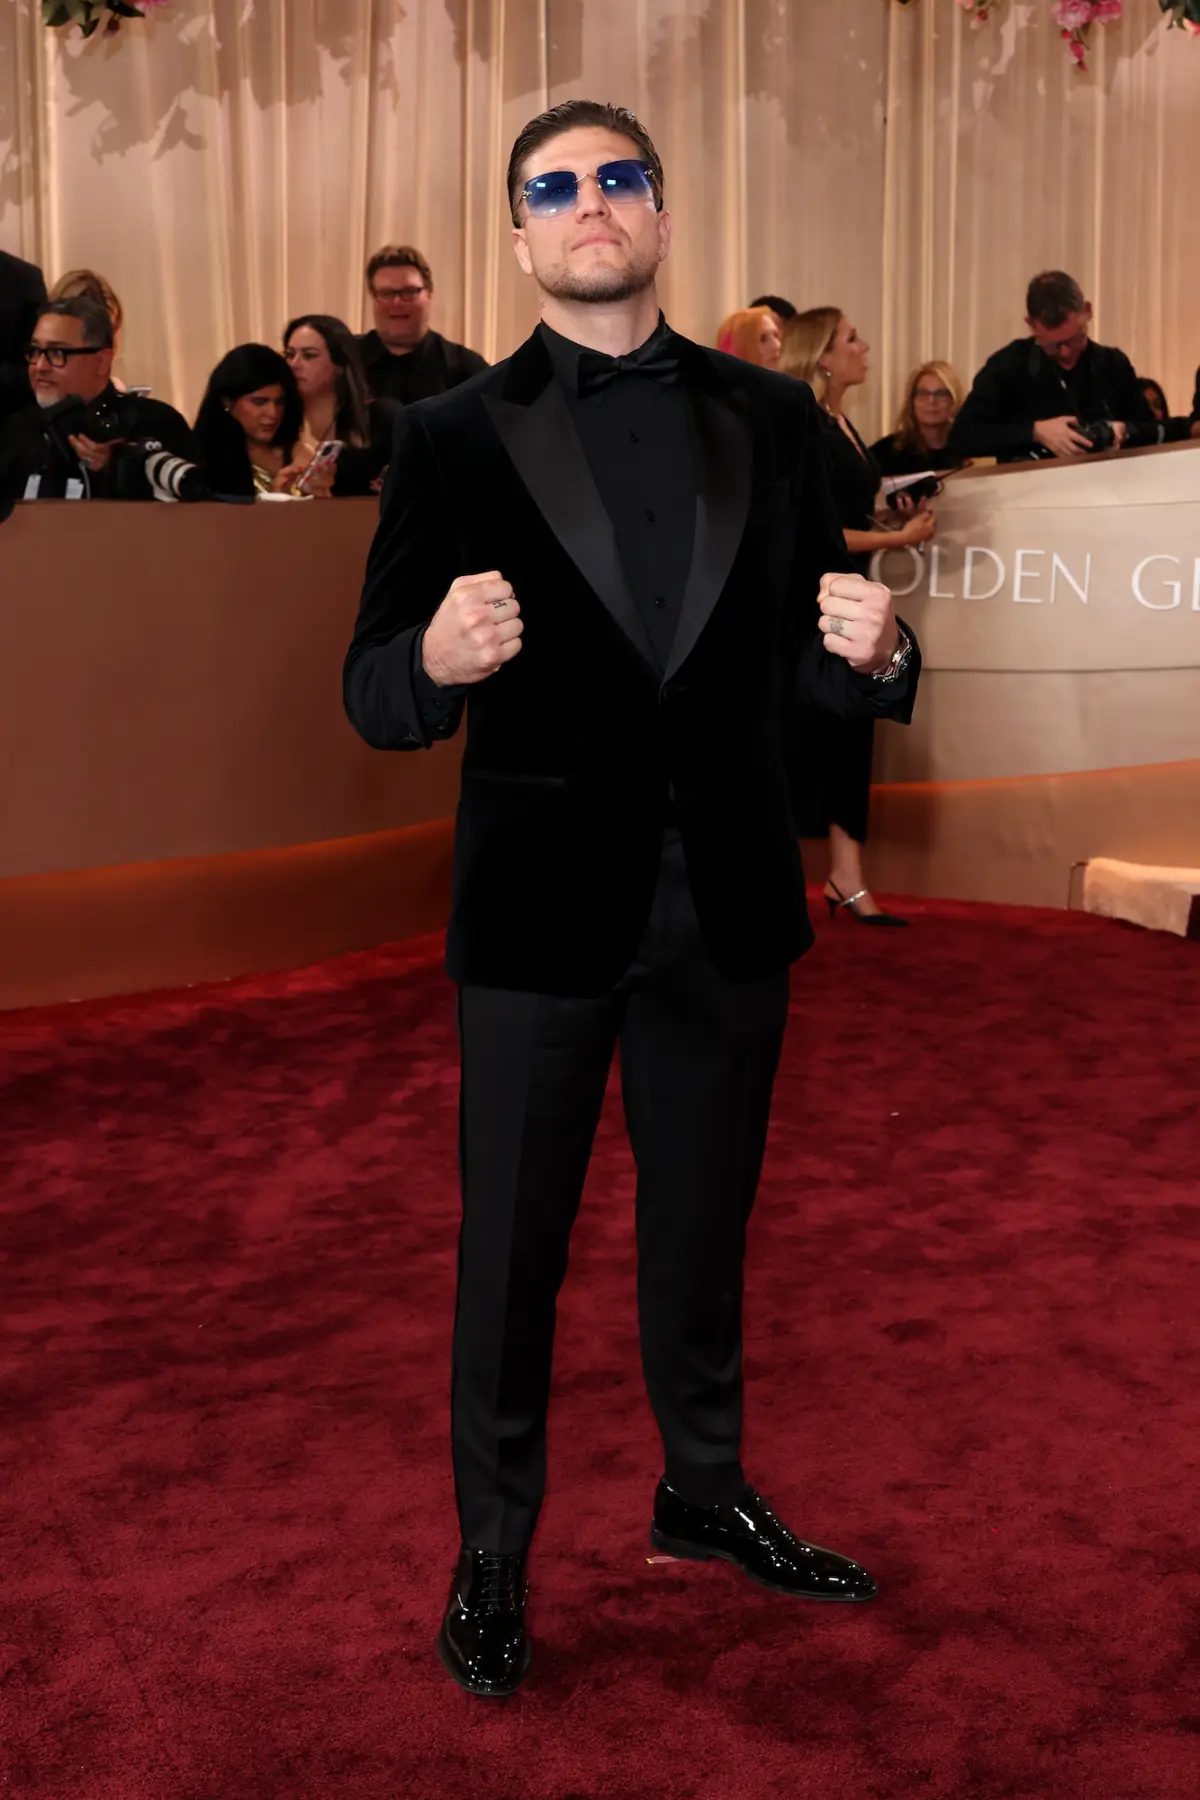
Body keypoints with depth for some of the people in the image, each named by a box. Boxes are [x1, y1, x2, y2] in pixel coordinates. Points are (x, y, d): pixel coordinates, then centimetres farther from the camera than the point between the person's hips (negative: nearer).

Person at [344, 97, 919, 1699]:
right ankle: (492, 1554, 30)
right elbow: (373, 698, -8)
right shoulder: (454, 438, -4)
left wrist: (870, 654, -18)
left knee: (705, 1230, 20)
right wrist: (437, 661, -30)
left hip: (726, 904, 3)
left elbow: (803, 665, 4)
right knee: (510, 1249, 10)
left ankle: (705, 1493, 42)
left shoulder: (772, 420, 4)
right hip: (540, 907, -2)